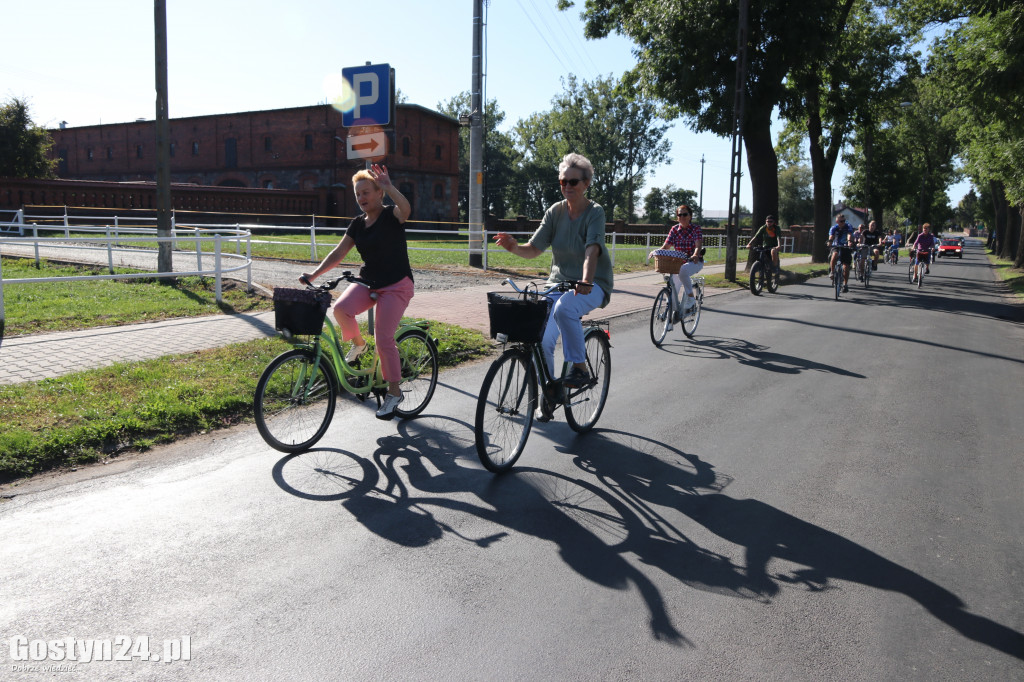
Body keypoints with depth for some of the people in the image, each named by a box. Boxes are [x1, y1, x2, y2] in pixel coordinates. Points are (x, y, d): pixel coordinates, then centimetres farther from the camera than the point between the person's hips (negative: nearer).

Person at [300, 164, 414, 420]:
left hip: (396, 285, -5)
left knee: (384, 338, -15)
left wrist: (388, 187, -44)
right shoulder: (358, 223, 9)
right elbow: (339, 252, 4)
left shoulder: (391, 215, -9)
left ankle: (394, 392, 2)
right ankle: (357, 344, 6)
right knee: (341, 308, -24)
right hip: (367, 282, 6)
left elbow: (405, 208, -34)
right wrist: (313, 274, -6)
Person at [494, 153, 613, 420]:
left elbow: (592, 250, -29)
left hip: (593, 285, -4)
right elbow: (534, 248, -5)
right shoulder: (555, 211, 1)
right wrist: (514, 247, -27)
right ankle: (548, 394, 13)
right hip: (559, 281, 4)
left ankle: (580, 368, -19)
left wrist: (585, 281, -46)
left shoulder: (595, 212, -11)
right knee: (542, 340, -12)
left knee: (564, 308, -37)